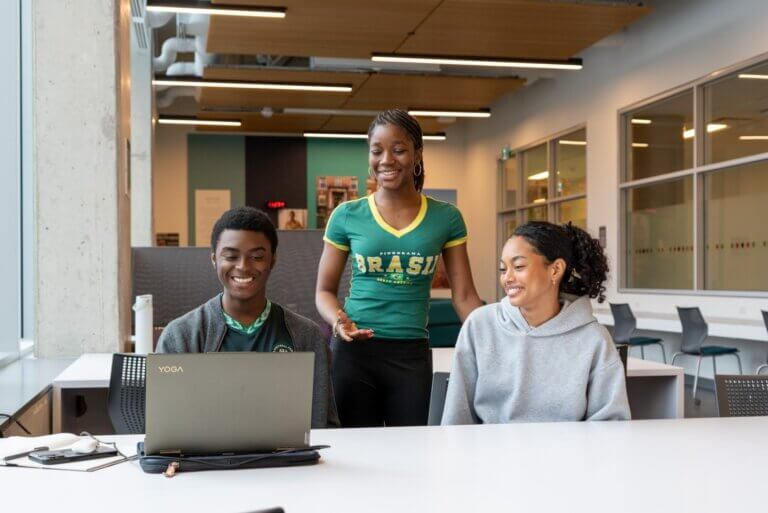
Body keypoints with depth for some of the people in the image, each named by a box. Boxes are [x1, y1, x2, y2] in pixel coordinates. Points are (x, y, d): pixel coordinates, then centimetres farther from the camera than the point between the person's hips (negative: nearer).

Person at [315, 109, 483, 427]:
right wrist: (339, 321, -14)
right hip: (353, 351, 0)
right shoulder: (347, 216, 2)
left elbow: (464, 295, 4)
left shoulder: (446, 218, 3)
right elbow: (325, 290, 6)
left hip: (413, 354, 1)